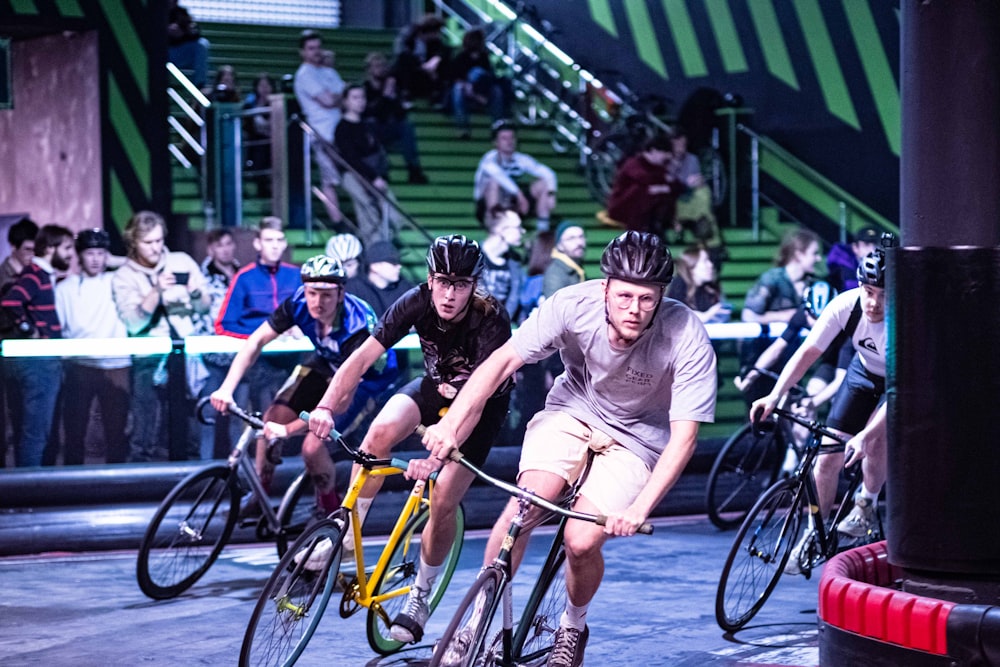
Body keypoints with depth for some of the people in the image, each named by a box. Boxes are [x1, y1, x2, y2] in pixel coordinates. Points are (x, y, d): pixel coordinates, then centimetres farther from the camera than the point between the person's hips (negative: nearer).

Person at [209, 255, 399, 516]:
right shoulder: (299, 303, -25)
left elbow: (342, 400, -40)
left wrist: (289, 429, -44)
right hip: (326, 363, 5)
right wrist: (227, 388, -30)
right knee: (272, 419, -10)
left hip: (366, 377, -5)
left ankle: (330, 511, 7)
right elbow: (256, 341, -17)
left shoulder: (357, 327, -39)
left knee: (312, 446, -20)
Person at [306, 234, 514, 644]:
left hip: (484, 402, -3)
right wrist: (327, 406, -43)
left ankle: (420, 597, 10)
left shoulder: (492, 322, -35)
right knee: (381, 431, -27)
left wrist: (437, 457, -55)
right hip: (436, 386, 4)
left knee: (443, 502, -13)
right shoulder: (418, 302, -24)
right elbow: (362, 358, -27)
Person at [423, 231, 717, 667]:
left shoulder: (686, 338, -30)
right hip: (574, 409, 2)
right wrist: (451, 425, -32)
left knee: (581, 541, -18)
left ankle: (573, 627, 15)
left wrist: (639, 509, -38)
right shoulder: (574, 305, -26)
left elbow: (683, 436, -28)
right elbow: (503, 360, -21)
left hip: (636, 438, -1)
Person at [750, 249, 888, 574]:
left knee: (877, 439, -29)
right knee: (828, 457, -6)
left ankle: (866, 504, 0)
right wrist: (775, 395, -40)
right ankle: (814, 533, 11)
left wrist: (865, 436, -51)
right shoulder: (845, 305, -28)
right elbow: (808, 352, -26)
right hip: (864, 372, 3)